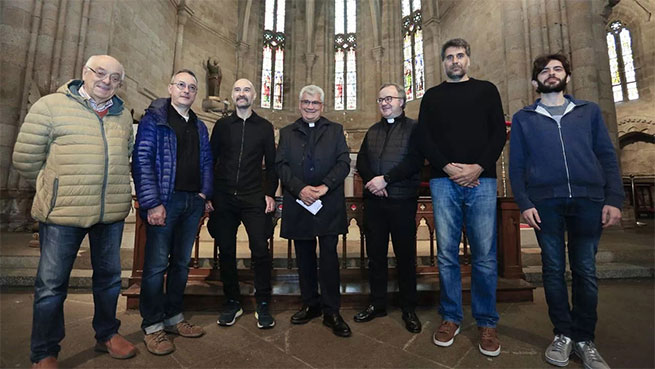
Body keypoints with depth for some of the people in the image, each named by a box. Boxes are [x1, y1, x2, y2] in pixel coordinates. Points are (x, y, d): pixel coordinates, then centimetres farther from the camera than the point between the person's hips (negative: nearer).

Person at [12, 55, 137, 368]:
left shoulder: (123, 115, 9)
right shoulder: (51, 105, -3)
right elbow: (25, 158, 0)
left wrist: (110, 189, 15)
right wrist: (55, 190, 6)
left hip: (112, 213, 4)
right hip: (63, 213, -3)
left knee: (109, 277, 16)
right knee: (51, 284, 8)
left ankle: (107, 334, 35)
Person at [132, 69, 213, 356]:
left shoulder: (199, 126, 17)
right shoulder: (153, 119, -1)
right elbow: (141, 161, -9)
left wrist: (204, 194, 4)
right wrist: (152, 203, -15)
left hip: (193, 203, 6)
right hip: (165, 201, -5)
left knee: (182, 262, 13)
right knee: (157, 264, 1)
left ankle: (173, 318, 28)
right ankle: (152, 327, 18)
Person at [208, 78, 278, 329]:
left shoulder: (265, 127, 7)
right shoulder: (222, 125, 10)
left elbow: (271, 164, 7)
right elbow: (210, 159, 10)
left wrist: (270, 193, -1)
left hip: (254, 198, -1)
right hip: (224, 198, 2)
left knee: (261, 250, -5)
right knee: (226, 251, 8)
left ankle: (263, 305, 11)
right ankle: (232, 303, 24)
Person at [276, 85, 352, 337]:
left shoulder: (335, 130, 12)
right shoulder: (287, 133, 14)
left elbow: (344, 163, 0)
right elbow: (281, 165, 2)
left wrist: (324, 186, -14)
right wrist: (300, 188, -14)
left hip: (329, 205, -1)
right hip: (298, 204, 2)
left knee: (329, 257, -1)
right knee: (304, 258, 11)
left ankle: (331, 311, 12)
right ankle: (310, 304, 27)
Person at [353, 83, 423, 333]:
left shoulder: (414, 128, 2)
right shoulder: (372, 131, 18)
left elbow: (414, 162, -11)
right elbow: (361, 161, 9)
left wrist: (385, 179, -16)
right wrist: (372, 181, -8)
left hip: (402, 200, -4)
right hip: (373, 200, 5)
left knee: (405, 254, 6)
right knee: (375, 253, 11)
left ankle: (409, 309, 22)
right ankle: (377, 303, 26)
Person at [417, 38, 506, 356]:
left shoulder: (486, 90, 16)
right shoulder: (432, 96, 17)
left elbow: (499, 133, 6)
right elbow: (424, 139, 6)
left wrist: (477, 167, -9)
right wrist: (448, 167, -9)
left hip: (481, 180, 0)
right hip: (443, 181, 0)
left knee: (485, 255, 1)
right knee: (447, 254, 3)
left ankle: (486, 323, 17)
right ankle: (451, 317, 17)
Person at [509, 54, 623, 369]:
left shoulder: (589, 111, 15)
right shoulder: (522, 118, 11)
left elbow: (607, 156, 10)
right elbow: (516, 165, 4)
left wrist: (614, 199, -2)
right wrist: (524, 203, -7)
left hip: (588, 200, 1)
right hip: (545, 203, -1)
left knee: (585, 271, 5)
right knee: (554, 269, 4)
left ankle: (584, 339, 20)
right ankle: (563, 334, 19)